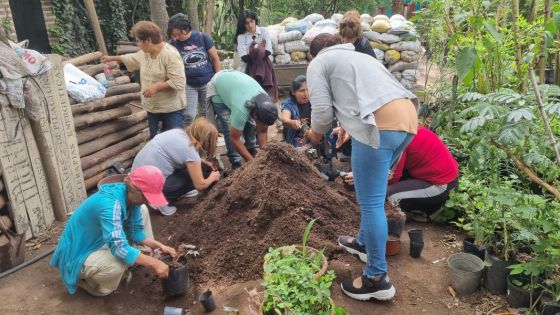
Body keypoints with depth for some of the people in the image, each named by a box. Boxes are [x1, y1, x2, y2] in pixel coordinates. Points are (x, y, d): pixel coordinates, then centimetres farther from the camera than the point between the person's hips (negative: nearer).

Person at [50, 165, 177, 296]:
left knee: (142, 211, 6)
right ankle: (83, 278, -5)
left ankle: (143, 258, 15)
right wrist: (154, 263, -39)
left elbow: (135, 230, 0)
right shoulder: (109, 204, -37)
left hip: (100, 241, 9)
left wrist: (159, 246, -12)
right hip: (80, 255, -8)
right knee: (119, 263, -37)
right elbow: (119, 248, -42)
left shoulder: (130, 195, -11)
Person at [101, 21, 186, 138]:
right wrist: (112, 58, 35)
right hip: (152, 107, 8)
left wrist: (156, 87, -24)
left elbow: (178, 83, -27)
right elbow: (131, 58, 29)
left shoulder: (170, 54, -22)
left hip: (171, 108, -8)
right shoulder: (144, 53, 5)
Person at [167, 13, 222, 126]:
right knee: (188, 116, -5)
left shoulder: (202, 37, -11)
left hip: (208, 83, 0)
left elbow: (215, 59, -4)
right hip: (189, 85, 0)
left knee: (206, 114, 12)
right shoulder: (173, 44, -9)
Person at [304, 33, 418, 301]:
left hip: (381, 124, -9)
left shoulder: (318, 63, 12)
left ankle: (377, 279, 10)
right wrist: (350, 126, 41)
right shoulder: (359, 56, 35)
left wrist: (317, 133, 20)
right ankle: (364, 242, 41)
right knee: (372, 193, 24)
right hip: (406, 118, 9)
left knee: (370, 201, 0)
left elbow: (322, 110, 0)